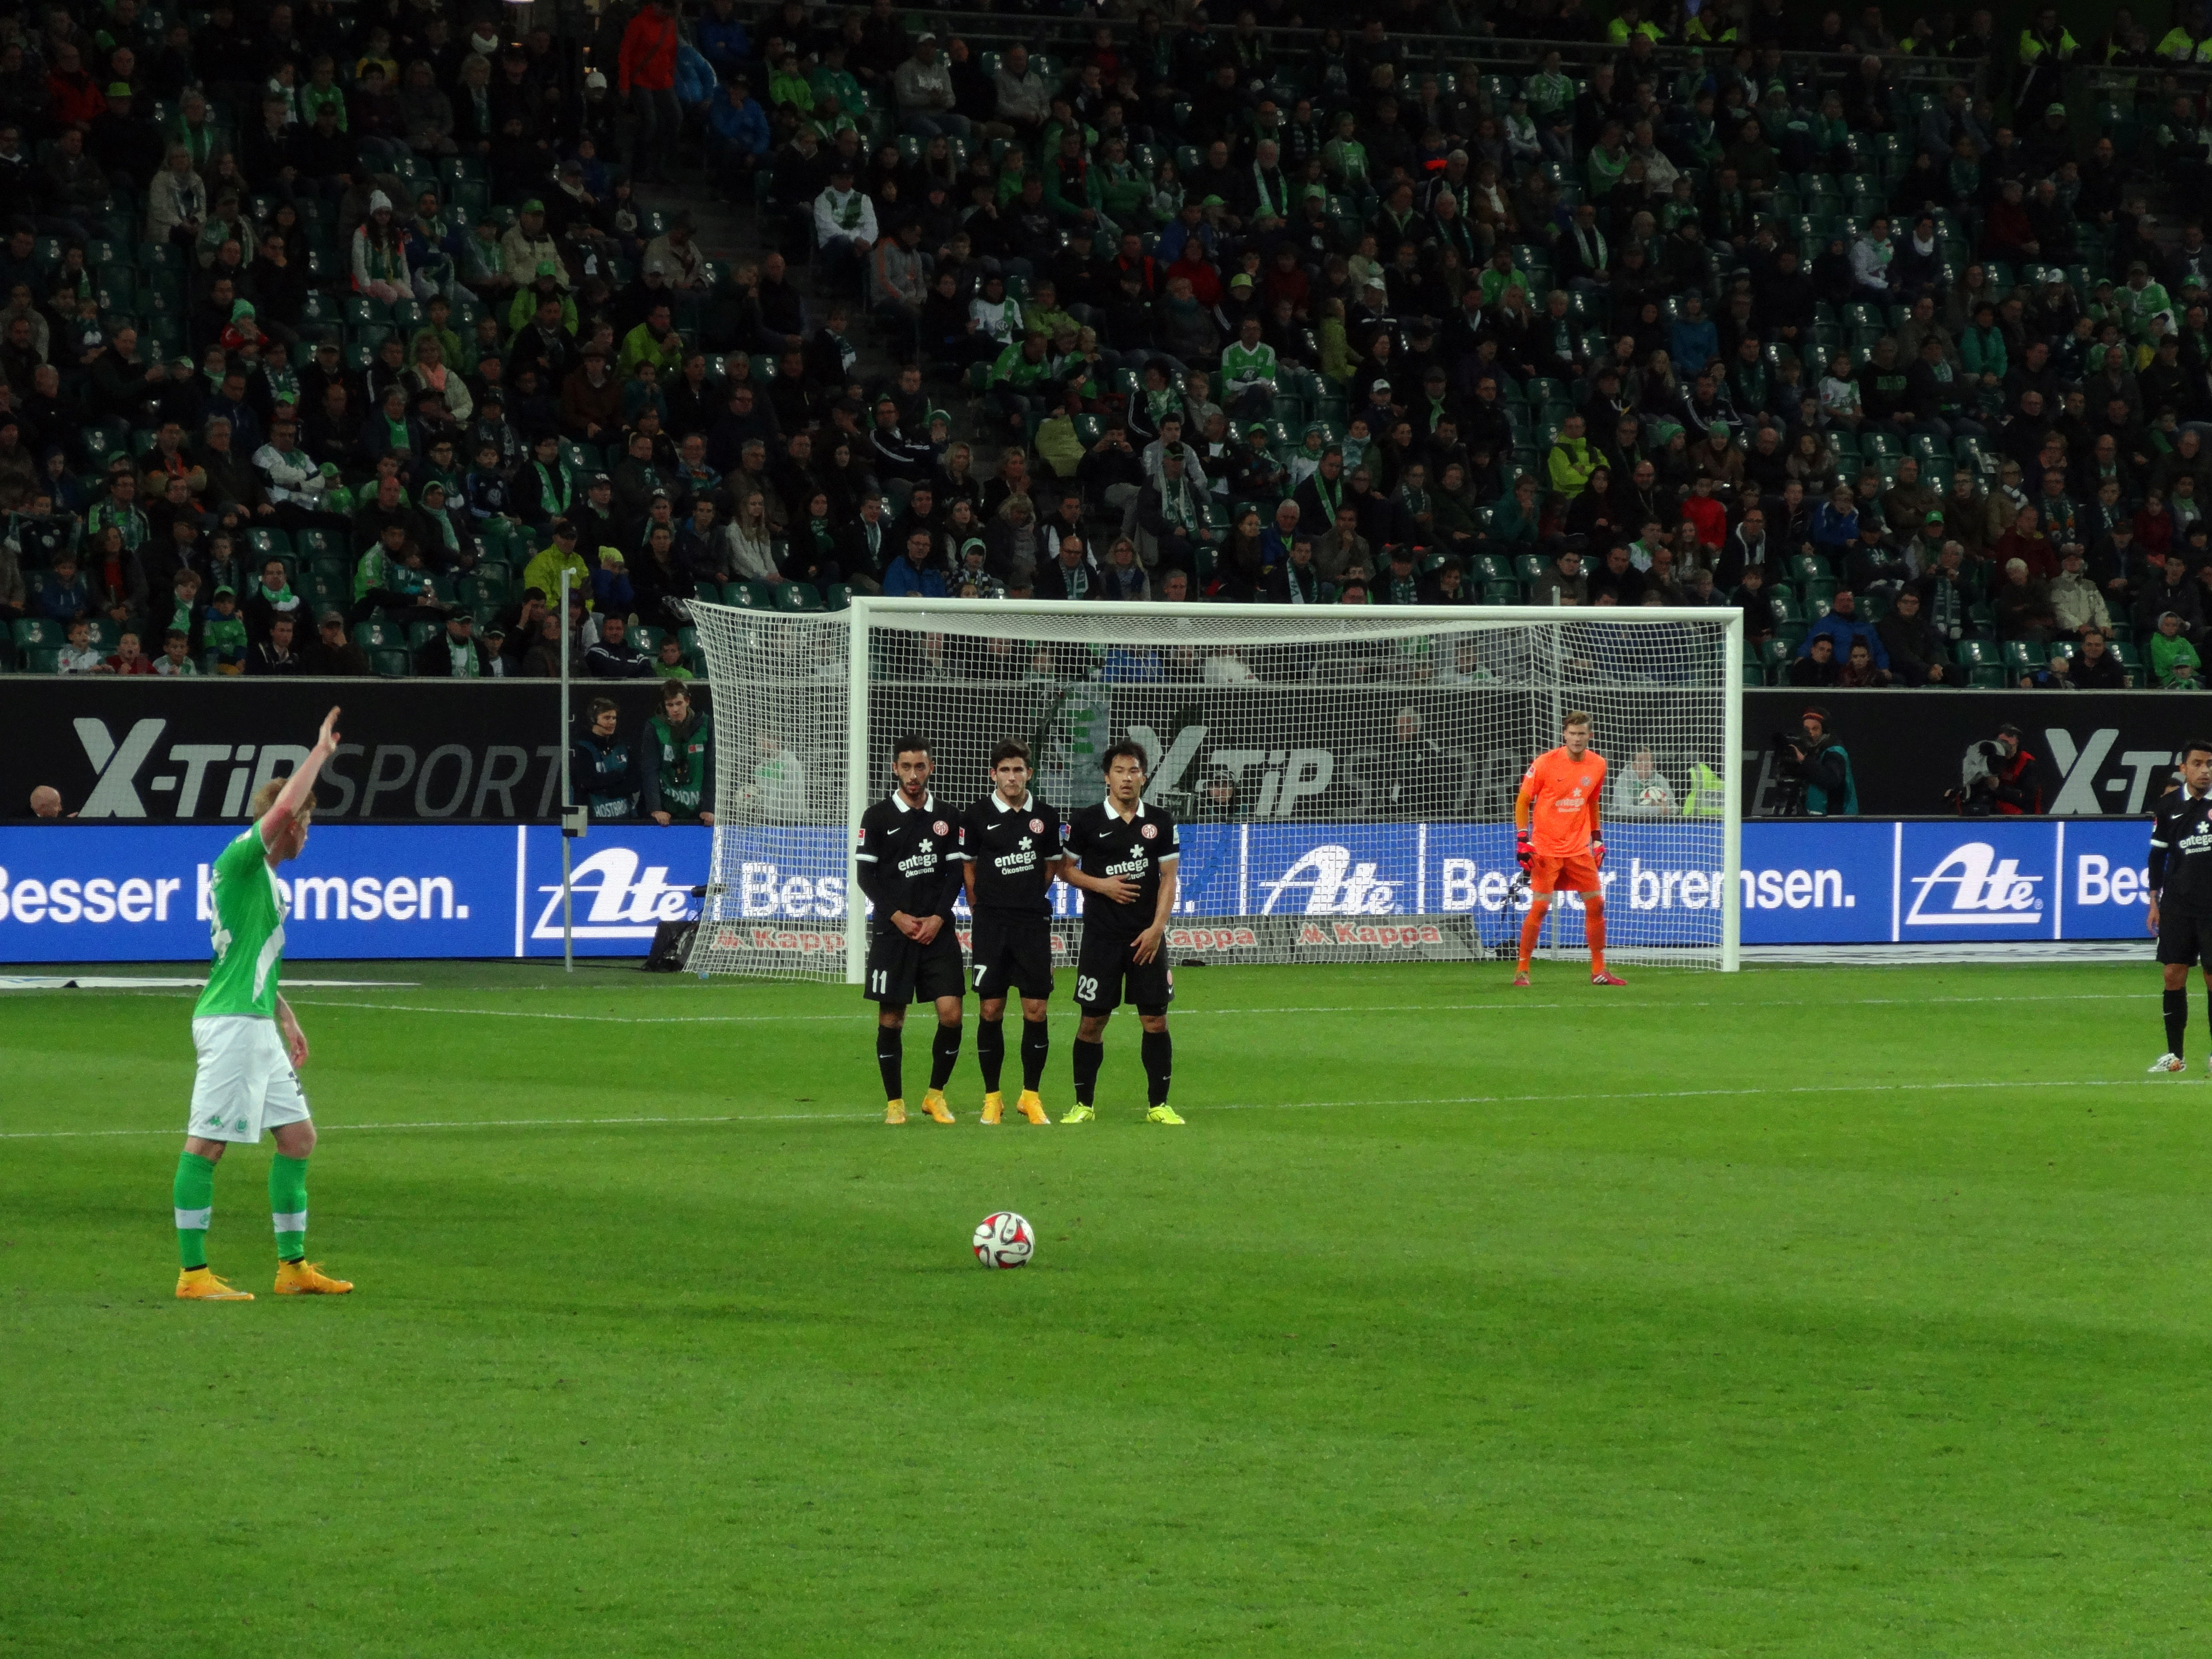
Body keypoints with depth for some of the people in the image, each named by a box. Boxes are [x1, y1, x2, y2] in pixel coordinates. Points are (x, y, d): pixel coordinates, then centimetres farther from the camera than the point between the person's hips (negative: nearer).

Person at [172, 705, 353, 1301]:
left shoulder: (267, 879, 20)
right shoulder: (239, 861, -9)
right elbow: (283, 807, -26)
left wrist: (287, 1021, 28)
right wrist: (320, 752, -16)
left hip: (258, 1027, 10)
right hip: (230, 1023, -10)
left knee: (298, 1136, 12)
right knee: (206, 1143, -6)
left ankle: (293, 1267, 18)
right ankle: (193, 1273, -5)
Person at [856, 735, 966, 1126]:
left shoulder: (947, 818, 8)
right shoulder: (877, 817, 1)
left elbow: (955, 873, 7)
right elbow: (866, 875, 0)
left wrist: (938, 917, -7)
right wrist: (898, 916, -10)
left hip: (937, 930, 2)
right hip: (891, 931, -2)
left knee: (951, 1013, -8)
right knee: (891, 1018, 0)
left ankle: (935, 1094, 9)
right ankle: (894, 1101, 10)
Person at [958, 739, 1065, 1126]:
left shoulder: (1046, 816, 4)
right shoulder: (978, 816, -1)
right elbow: (967, 866, 9)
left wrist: (1030, 899, 12)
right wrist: (982, 909, 9)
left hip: (1034, 923, 1)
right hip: (991, 924, -1)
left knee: (1036, 1010, 0)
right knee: (991, 1011, 0)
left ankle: (1031, 1095, 10)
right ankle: (992, 1098, 7)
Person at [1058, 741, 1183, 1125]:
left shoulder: (1160, 822, 4)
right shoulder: (1086, 822, 0)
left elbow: (1168, 879, 4)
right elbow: (1067, 869, 7)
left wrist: (1157, 928, -6)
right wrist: (1101, 885, -10)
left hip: (1147, 937, 1)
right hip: (1101, 935, -1)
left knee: (1155, 1021, -1)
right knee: (1092, 1021, 1)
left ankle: (1158, 1104, 8)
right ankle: (1084, 1104, 11)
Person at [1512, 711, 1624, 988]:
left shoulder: (1598, 765, 3)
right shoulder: (1544, 763, -11)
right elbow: (1523, 801, -5)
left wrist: (1597, 838, 15)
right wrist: (1522, 839, -12)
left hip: (1580, 849, 5)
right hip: (1546, 849, -5)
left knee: (1596, 905, 4)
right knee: (1539, 907, -9)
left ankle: (1599, 971, 15)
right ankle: (1522, 971, 0)